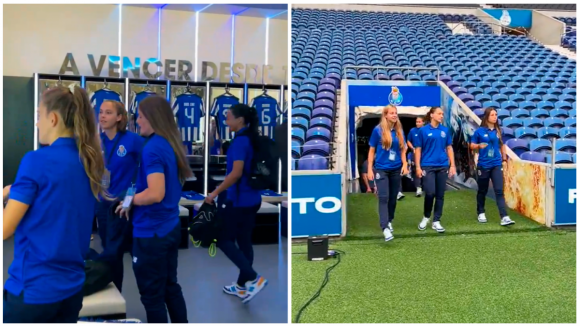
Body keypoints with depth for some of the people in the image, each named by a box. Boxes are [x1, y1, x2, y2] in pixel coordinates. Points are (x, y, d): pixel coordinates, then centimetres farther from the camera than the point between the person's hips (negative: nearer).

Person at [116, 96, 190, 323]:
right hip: (170, 228, 9)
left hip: (151, 233, -9)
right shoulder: (172, 145, 7)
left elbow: (155, 193, -30)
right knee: (171, 287, 20)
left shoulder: (152, 148, -20)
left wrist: (130, 200, -12)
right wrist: (136, 197, 15)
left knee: (152, 296, 6)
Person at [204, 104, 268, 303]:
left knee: (224, 240, 3)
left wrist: (215, 193, -18)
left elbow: (236, 173, -24)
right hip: (252, 199, 9)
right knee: (244, 241, 14)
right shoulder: (252, 139, 10)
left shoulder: (240, 140, -17)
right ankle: (242, 286, 22)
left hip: (237, 200, -9)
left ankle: (254, 279, -4)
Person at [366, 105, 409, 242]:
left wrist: (404, 165, 0)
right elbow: (372, 150, -1)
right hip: (381, 169, -4)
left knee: (393, 198, 11)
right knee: (383, 198, -12)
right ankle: (385, 228, -18)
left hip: (396, 169, 4)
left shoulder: (399, 131, 5)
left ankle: (389, 221, 30)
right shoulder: (378, 130, -5)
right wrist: (369, 170, -4)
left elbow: (402, 150, 14)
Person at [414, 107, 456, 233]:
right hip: (428, 166, -4)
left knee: (440, 194, 5)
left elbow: (449, 148, 11)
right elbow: (418, 149, -1)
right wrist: (418, 167, -6)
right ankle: (426, 217, 15)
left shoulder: (445, 130, 7)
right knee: (430, 193, -11)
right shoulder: (423, 130, -2)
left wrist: (452, 165, 6)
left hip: (442, 166, 4)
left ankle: (436, 221, 15)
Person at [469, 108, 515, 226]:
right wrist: (479, 146, -21)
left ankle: (504, 217, -12)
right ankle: (481, 213, 29)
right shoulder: (480, 131, -4)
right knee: (482, 191, 11)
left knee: (499, 191, -7)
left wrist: (504, 158, 12)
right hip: (483, 165, -2)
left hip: (497, 165, 2)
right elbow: (471, 145, -1)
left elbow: (502, 145, 18)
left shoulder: (498, 131, 6)